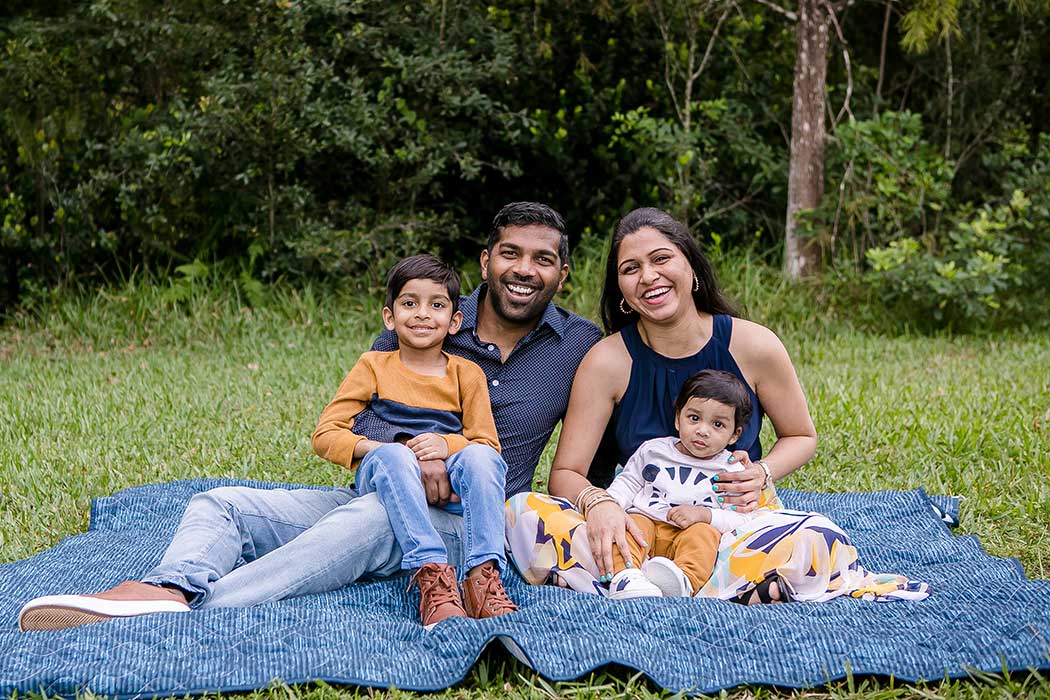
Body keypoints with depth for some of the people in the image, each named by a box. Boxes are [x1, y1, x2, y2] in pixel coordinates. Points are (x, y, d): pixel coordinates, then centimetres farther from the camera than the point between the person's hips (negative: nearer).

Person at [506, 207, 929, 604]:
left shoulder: (753, 346, -5)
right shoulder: (608, 361, -7)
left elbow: (801, 437, 11)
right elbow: (566, 473, -6)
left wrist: (762, 474, -11)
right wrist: (597, 503, -30)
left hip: (730, 519, 0)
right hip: (639, 528, 1)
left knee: (818, 540, -32)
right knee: (524, 514, -28)